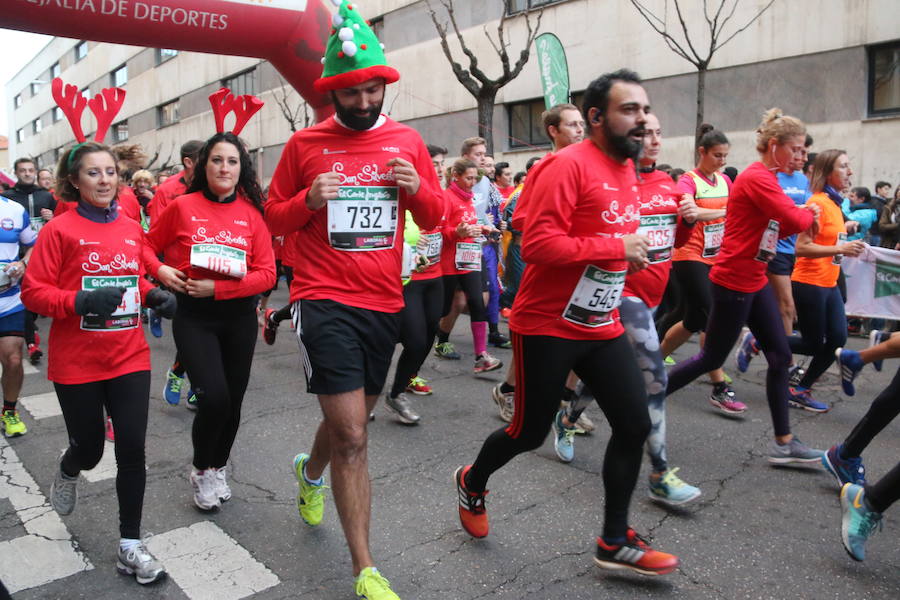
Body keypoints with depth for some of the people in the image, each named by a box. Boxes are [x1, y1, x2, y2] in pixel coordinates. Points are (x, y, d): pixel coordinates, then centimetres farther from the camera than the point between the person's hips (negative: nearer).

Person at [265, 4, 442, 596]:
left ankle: (310, 473, 55)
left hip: (384, 303, 4)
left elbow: (435, 217, 13)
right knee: (351, 437, -8)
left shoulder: (408, 142, 7)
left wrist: (417, 188, -9)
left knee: (352, 420, 21)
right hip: (326, 302, -4)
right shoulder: (305, 144, 0)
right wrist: (308, 200, -14)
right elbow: (274, 219, 7)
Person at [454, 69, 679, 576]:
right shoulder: (568, 165, -18)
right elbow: (537, 244, -26)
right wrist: (616, 248, -23)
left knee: (635, 424, 4)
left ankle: (616, 541, 20)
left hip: (604, 326, 8)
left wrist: (633, 254, 8)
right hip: (548, 326, -8)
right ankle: (472, 482, 39)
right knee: (530, 433, 7)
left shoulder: (628, 171, 11)